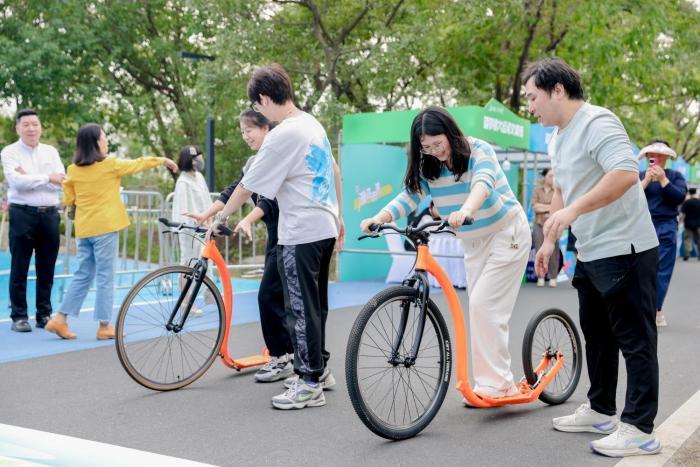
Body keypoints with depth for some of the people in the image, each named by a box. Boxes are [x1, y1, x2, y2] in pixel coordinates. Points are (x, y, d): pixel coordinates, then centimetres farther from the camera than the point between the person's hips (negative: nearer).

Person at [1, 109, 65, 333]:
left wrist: (30, 177, -10)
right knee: (19, 268, 1)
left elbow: (61, 182, -1)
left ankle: (44, 314, 17)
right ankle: (19, 316, 8)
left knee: (46, 268, 8)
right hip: (22, 214, -4)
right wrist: (47, 177, -9)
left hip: (50, 214, 4)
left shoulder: (51, 152, 12)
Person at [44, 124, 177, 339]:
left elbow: (68, 200, 10)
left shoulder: (73, 169, 5)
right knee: (105, 277, 1)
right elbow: (137, 164, 5)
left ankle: (60, 319, 11)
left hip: (83, 229, 5)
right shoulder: (110, 165, -8)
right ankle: (104, 326, 5)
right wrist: (162, 160, 19)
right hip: (105, 227, -5)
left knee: (83, 275, 14)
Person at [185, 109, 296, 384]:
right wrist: (205, 215, -3)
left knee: (269, 294, -10)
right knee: (280, 295, 12)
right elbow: (233, 191, 8)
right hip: (274, 234, 9)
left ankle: (281, 359, -1)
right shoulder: (253, 163, 13)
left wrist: (248, 221, -40)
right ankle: (289, 351, 22)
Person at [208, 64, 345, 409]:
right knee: (315, 304, 19)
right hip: (325, 228, 9)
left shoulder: (281, 136, -17)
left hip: (300, 234, -9)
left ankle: (310, 385, 5)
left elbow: (247, 187, -13)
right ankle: (318, 367, 31)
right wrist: (338, 215, 26)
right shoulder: (313, 124, 10)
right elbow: (334, 170, 18)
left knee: (300, 309, -1)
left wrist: (220, 218, 0)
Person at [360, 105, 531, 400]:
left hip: (506, 233, -7)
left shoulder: (479, 151, -20)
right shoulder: (427, 167, -3)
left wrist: (465, 210, -60)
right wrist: (378, 218, -31)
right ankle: (502, 385, 13)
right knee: (481, 309, 6)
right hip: (474, 242, 7)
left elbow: (482, 183, -39)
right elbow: (408, 197, -12)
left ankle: (494, 382, -9)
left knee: (483, 304, -17)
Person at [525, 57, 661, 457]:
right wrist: (550, 241, 20)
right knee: (596, 334, 18)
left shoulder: (597, 123, -17)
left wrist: (573, 211, -36)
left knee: (635, 341, -3)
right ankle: (600, 411, 30)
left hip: (624, 250, -10)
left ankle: (639, 429, 3)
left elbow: (626, 172, -32)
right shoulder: (559, 137, 14)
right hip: (590, 253, 10)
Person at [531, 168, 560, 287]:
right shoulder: (537, 191, 11)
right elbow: (534, 206, 0)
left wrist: (543, 207, -6)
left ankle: (552, 278, 0)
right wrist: (551, 207, -5)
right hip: (539, 224, 1)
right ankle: (540, 277, 3)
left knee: (553, 251, -6)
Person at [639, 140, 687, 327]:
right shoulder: (640, 176, 10)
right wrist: (646, 180, -10)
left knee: (661, 271, -5)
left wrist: (663, 180, -10)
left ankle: (655, 310, -3)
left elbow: (679, 197, -7)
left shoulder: (675, 175, 8)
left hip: (666, 228, -1)